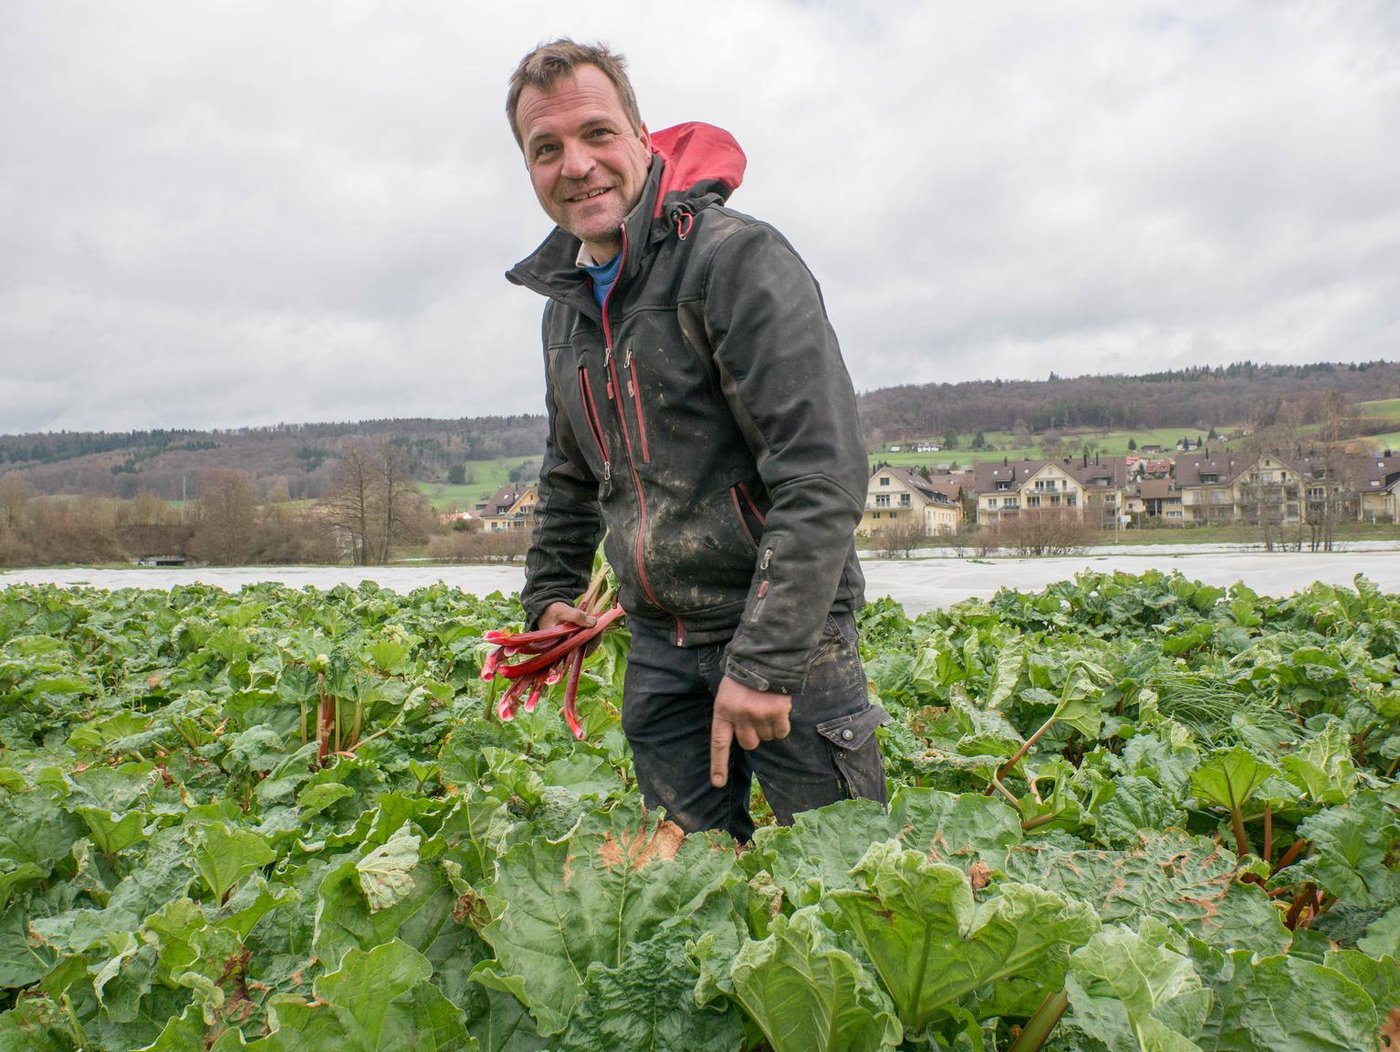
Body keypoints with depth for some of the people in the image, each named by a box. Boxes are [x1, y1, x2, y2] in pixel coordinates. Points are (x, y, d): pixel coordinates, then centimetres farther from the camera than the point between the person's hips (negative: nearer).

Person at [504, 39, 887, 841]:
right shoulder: (567, 304, 11)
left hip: (784, 631, -6)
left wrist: (765, 659, -23)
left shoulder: (736, 257, -14)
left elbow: (823, 474, -22)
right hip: (660, 646, 7)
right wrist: (550, 593, 20)